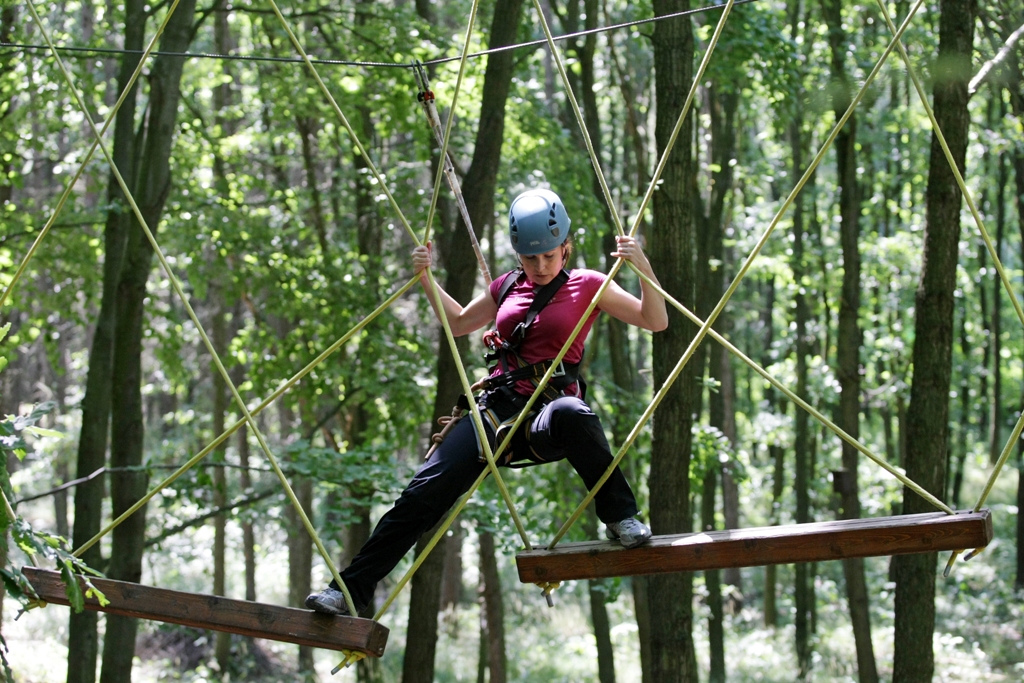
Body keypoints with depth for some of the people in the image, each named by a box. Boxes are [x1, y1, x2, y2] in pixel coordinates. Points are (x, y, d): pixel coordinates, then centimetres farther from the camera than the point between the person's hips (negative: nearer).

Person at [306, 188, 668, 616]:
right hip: (498, 408, 4)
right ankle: (351, 588, -9)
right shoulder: (508, 288, 16)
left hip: (548, 411, -4)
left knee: (571, 414, -43)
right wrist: (426, 280, 20)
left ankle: (621, 517, -25)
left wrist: (644, 268, -16)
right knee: (426, 490, -13)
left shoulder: (587, 285, 3)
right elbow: (458, 323, 32)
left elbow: (655, 321, -1)